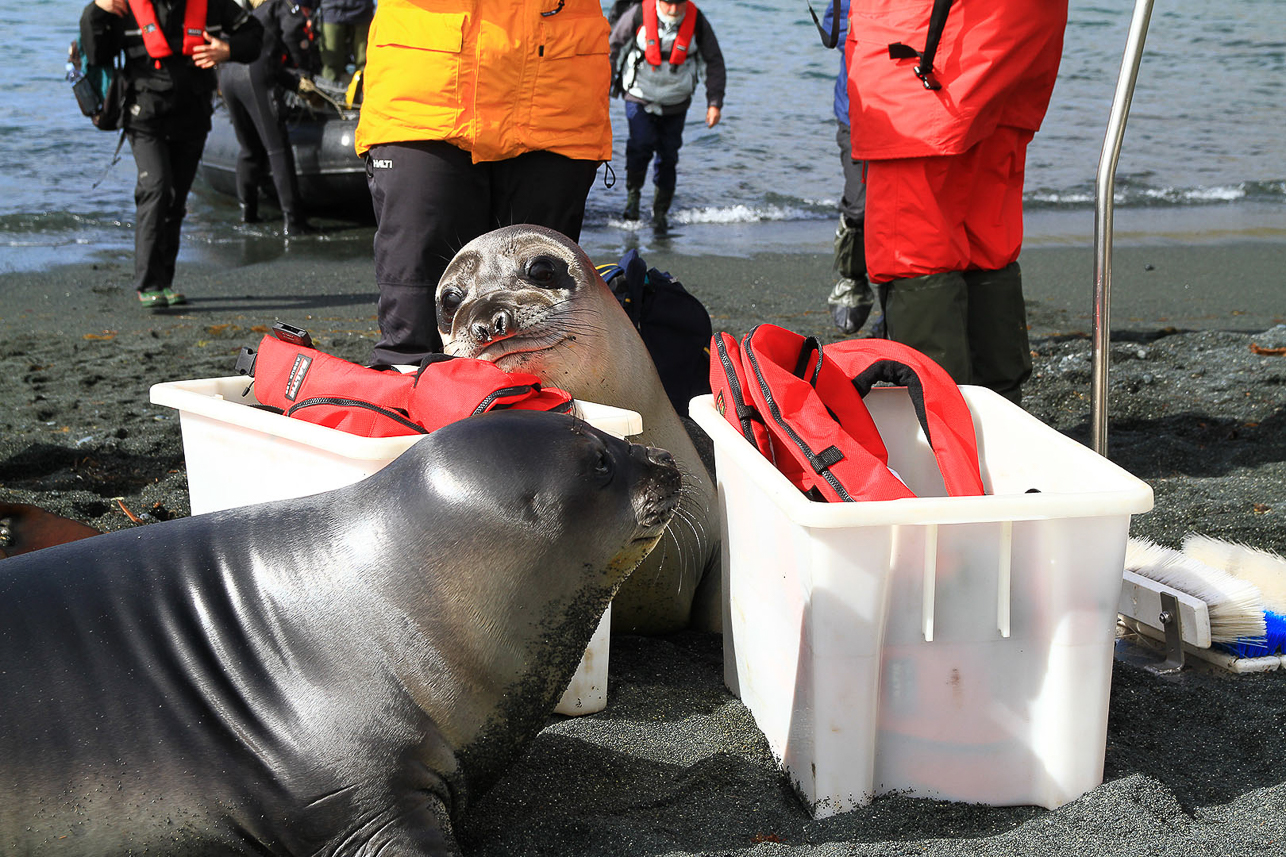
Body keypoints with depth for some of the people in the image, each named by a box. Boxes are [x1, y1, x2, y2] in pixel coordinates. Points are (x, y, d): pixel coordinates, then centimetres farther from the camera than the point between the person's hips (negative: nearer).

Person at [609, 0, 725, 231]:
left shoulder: (697, 21, -13)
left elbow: (714, 63, -3)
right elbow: (614, 44, -1)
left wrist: (715, 103, -10)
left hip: (675, 102, 2)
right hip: (640, 96, -2)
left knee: (668, 156, 2)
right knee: (641, 145, -21)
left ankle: (661, 212, 20)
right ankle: (633, 193, 5)